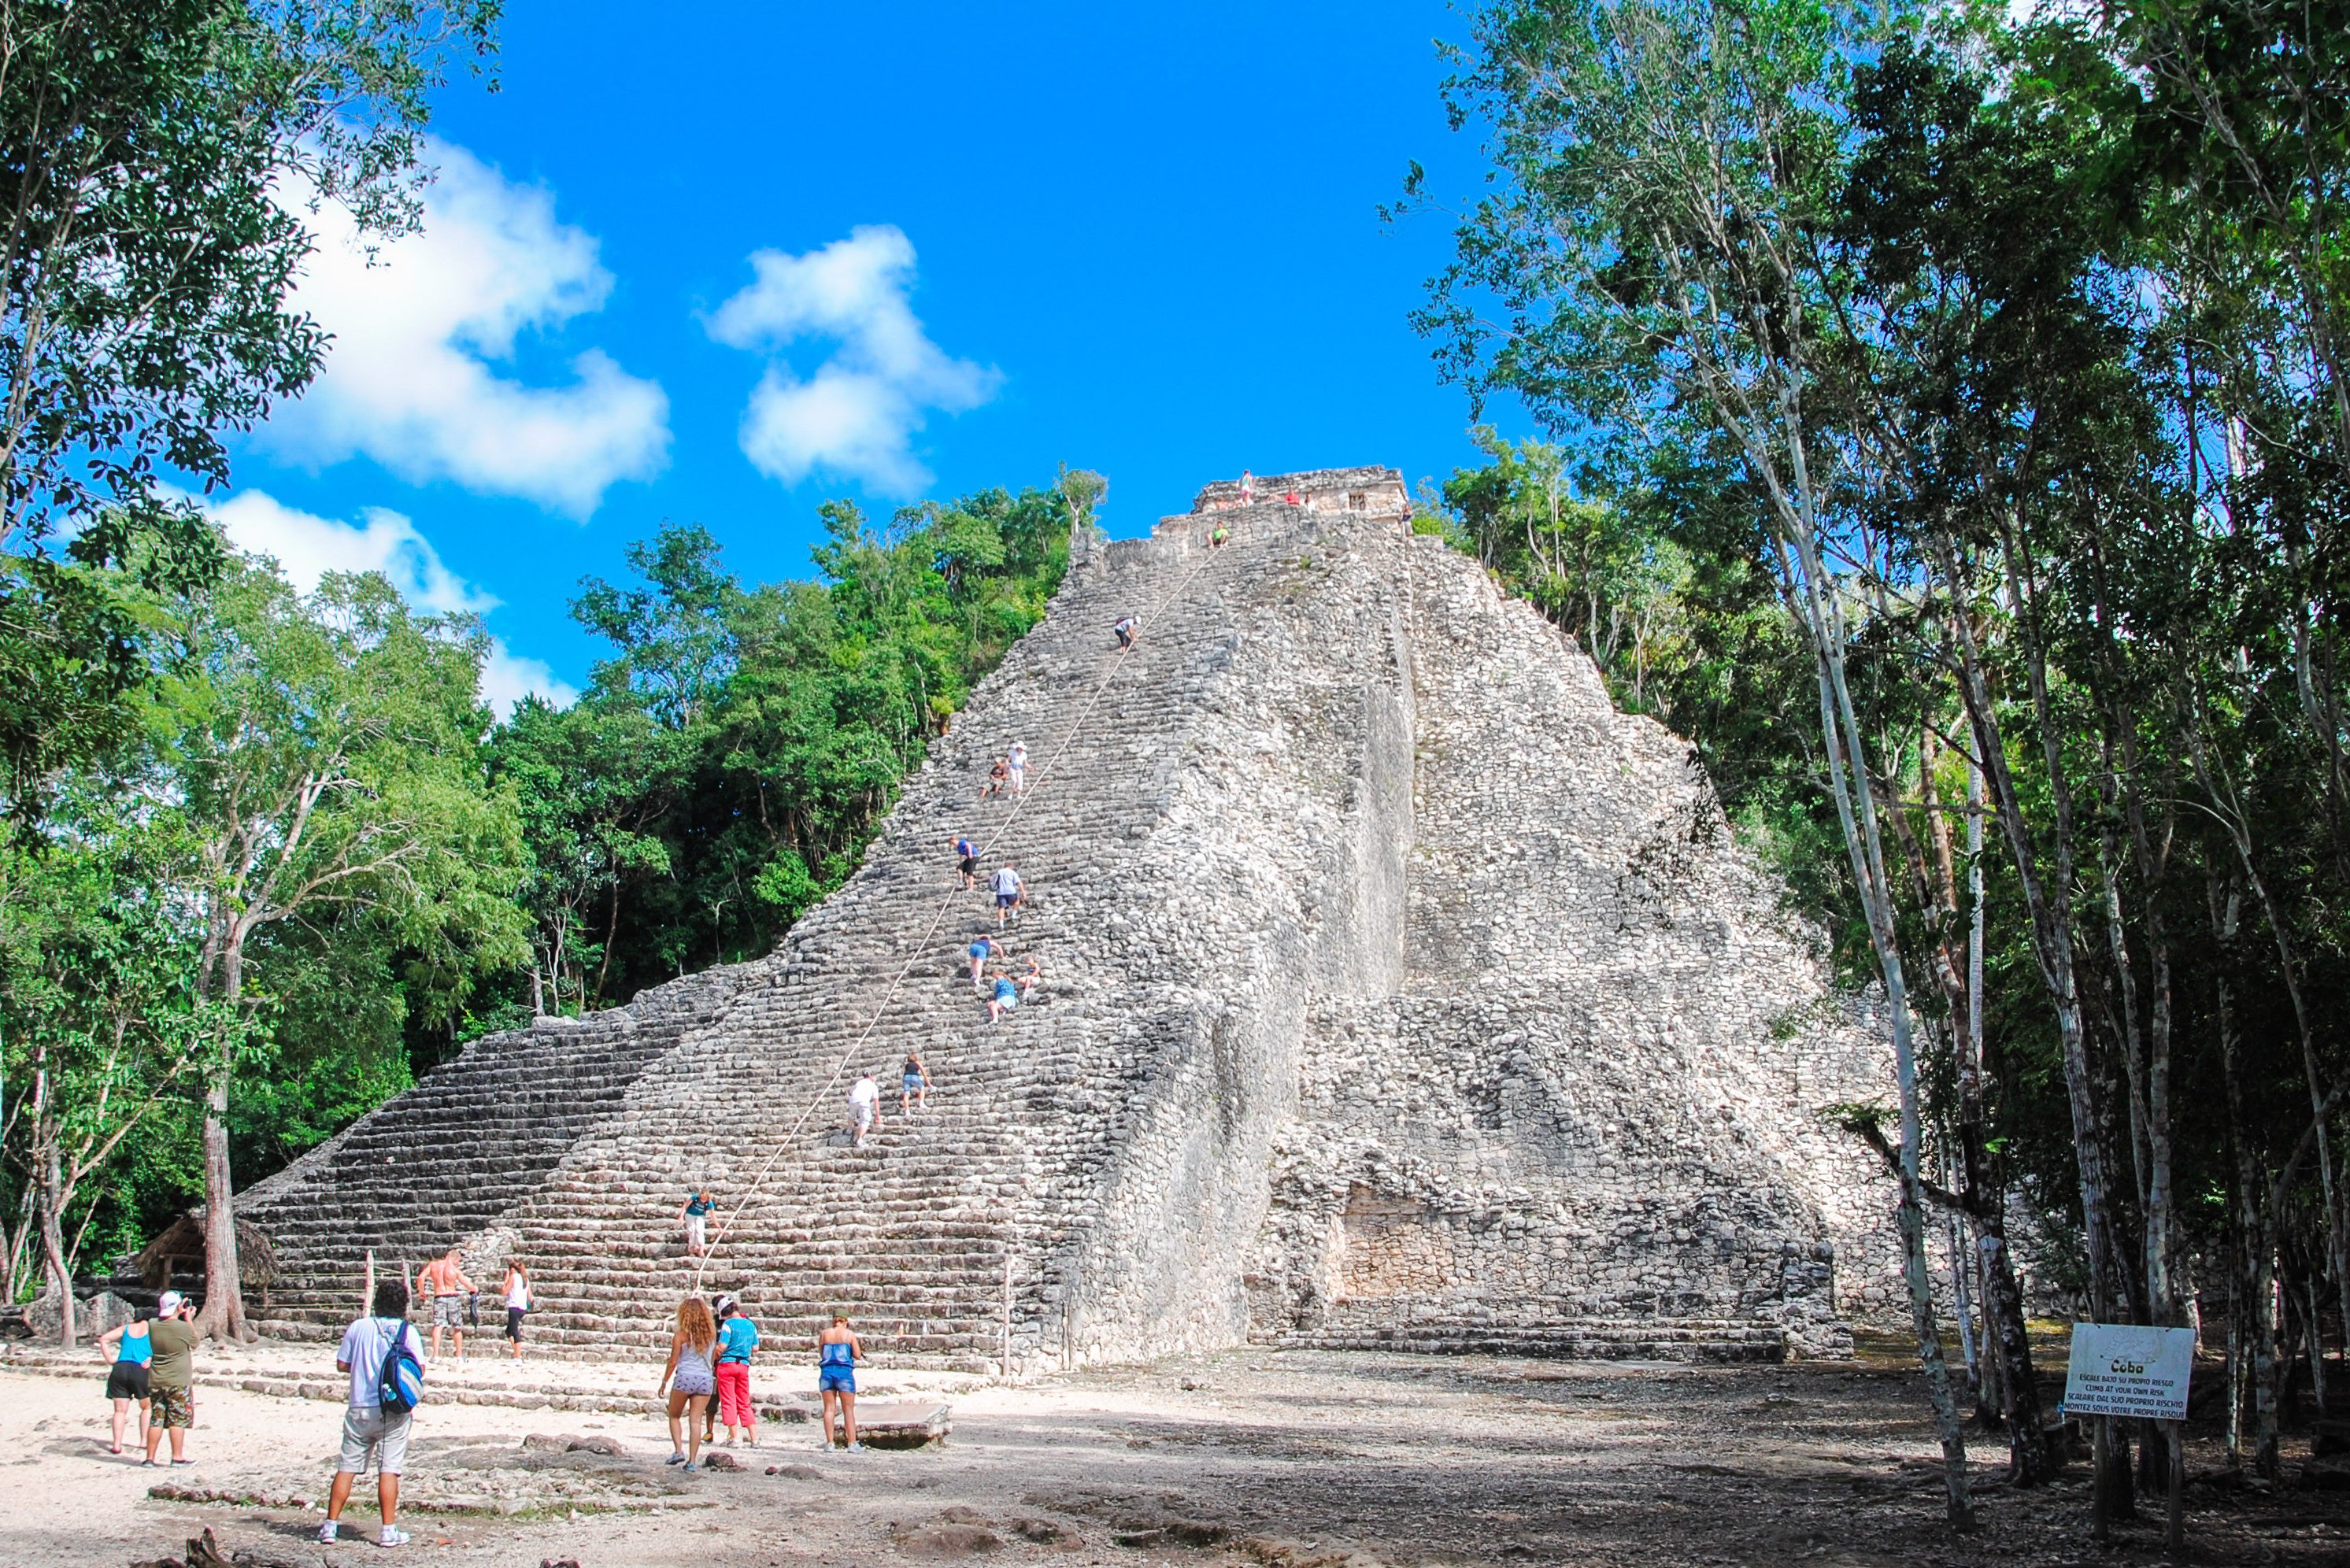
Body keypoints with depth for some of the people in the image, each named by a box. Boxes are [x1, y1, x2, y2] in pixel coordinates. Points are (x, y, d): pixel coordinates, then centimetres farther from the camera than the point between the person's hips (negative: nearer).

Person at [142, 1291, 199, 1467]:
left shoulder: (152, 1325, -2)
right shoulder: (184, 1327, -15)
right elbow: (194, 1343, 5)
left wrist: (177, 1314, 22)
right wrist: (189, 1319, 12)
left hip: (155, 1382, 5)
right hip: (179, 1381, -4)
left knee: (156, 1419, 10)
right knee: (178, 1419, 2)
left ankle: (150, 1457, 13)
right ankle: (178, 1457, 3)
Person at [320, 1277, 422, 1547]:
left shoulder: (358, 1326, 2)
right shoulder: (407, 1330, -4)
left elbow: (341, 1364, 6)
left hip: (359, 1410, 2)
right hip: (393, 1412, -2)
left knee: (346, 1467, 11)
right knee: (389, 1470, 0)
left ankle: (331, 1525, 14)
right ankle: (388, 1530, -1)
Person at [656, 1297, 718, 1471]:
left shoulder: (681, 1335, -3)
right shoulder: (711, 1334, 7)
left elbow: (673, 1361, -2)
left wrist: (664, 1382, 6)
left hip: (685, 1378, -3)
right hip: (706, 1379, 3)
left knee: (674, 1416, 15)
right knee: (696, 1421, 4)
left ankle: (678, 1450, 1)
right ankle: (692, 1460, 0)